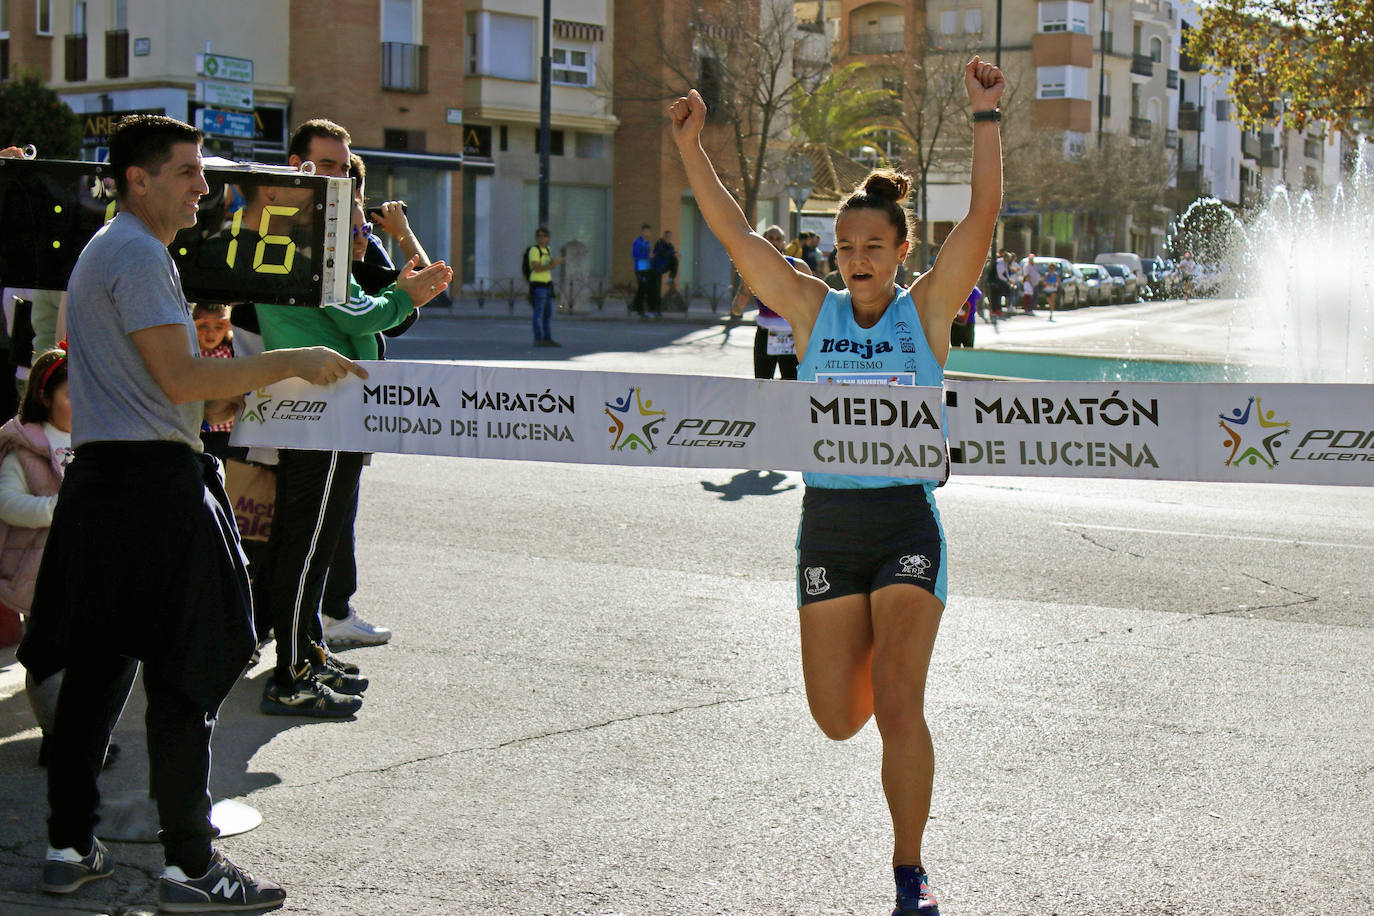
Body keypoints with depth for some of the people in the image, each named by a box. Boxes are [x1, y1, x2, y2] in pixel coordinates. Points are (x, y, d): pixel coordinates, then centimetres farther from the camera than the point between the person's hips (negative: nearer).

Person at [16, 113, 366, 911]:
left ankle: (70, 846, 19)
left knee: (96, 666, 13)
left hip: (102, 478, 10)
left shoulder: (105, 249, 21)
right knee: (185, 678, -6)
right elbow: (178, 377, -19)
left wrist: (207, 402, 20)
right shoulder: (139, 255, -12)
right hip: (155, 484, -10)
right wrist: (289, 363, -15)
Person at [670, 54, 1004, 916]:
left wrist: (986, 117, -15)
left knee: (897, 705, -11)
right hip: (827, 521, 3)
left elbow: (983, 214, -10)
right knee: (838, 718, 5)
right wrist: (692, 148, -1)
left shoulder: (928, 310, 0)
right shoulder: (814, 311, 6)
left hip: (907, 521, -3)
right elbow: (736, 232, 4)